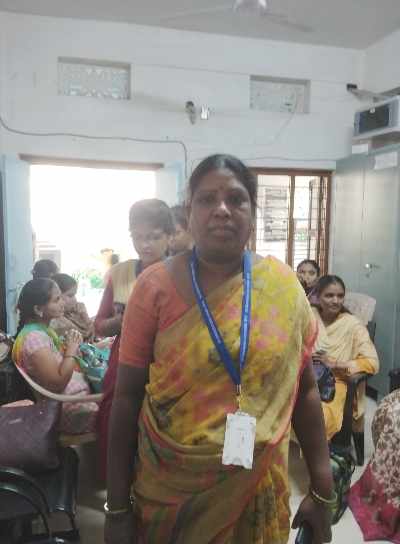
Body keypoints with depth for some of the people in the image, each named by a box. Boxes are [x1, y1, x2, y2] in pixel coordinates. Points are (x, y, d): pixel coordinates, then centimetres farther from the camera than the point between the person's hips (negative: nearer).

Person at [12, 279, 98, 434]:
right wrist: (71, 350, -16)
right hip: (70, 407, -9)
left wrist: (72, 346, -3)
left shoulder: (44, 329, 7)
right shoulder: (34, 337, -21)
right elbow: (58, 383, -24)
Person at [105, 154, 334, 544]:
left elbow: (304, 387, 1)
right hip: (167, 489, -1)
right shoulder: (155, 287, -12)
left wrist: (322, 491, 3)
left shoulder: (283, 285, -7)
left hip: (258, 488, 2)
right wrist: (117, 506, -4)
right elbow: (127, 397, -8)